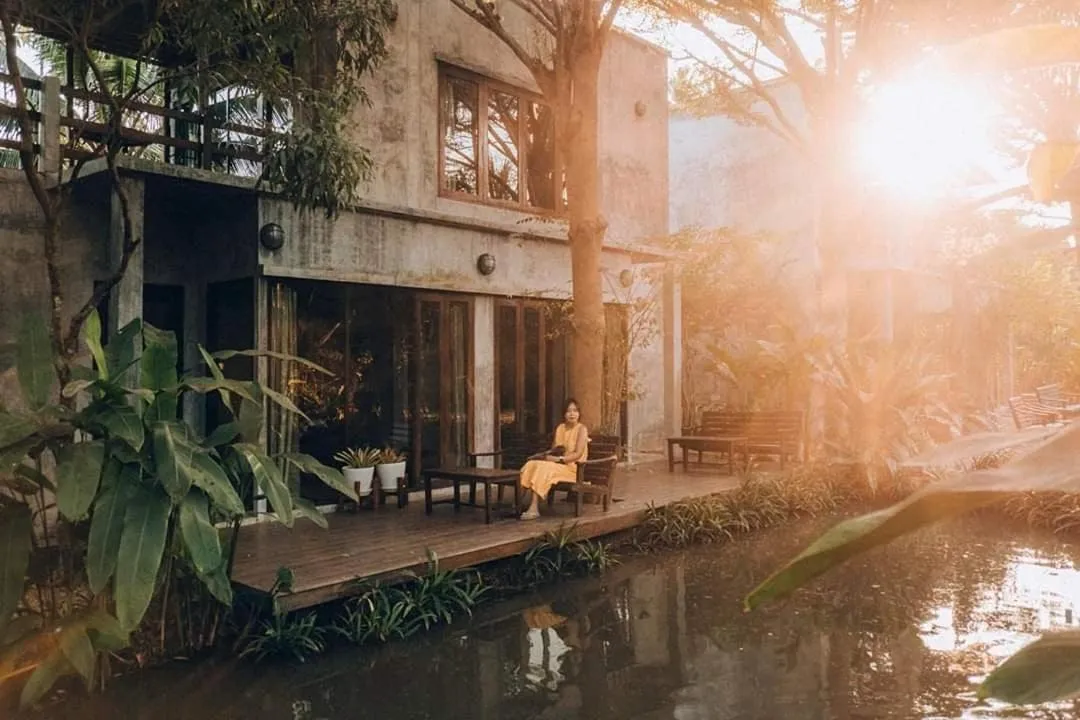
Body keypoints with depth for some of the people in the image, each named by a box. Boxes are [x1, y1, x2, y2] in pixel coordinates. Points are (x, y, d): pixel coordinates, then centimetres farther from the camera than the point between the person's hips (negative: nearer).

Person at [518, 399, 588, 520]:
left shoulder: (582, 429, -5)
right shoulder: (560, 428, 16)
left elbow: (578, 454, -14)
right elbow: (554, 450, 16)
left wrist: (559, 459, -23)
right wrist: (542, 455, -5)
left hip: (572, 467, -6)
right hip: (557, 464, 6)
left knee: (544, 468, -31)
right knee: (531, 464, -20)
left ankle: (534, 509, -33)